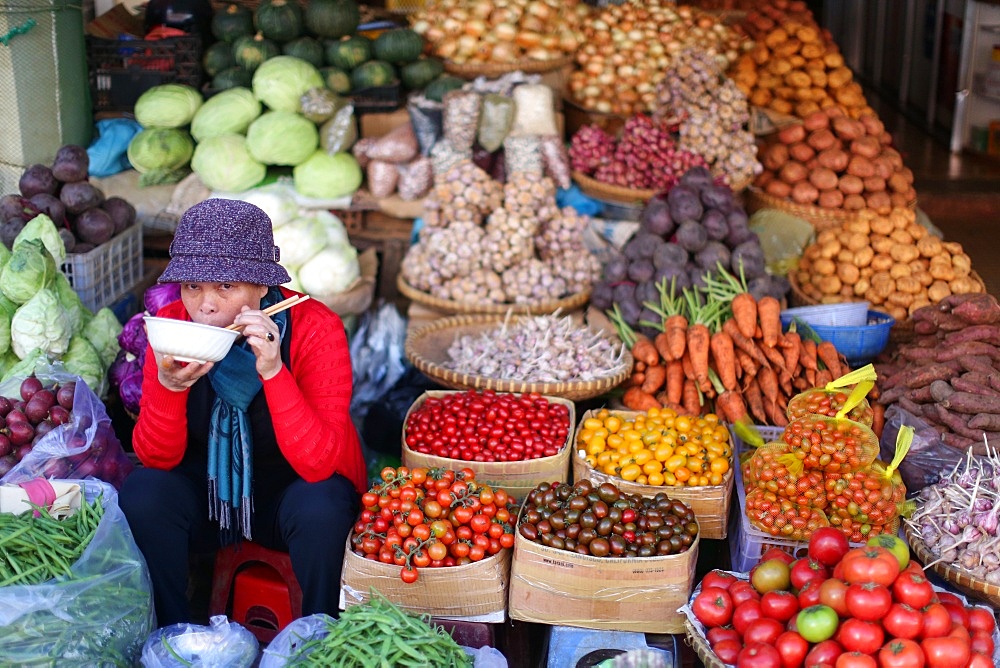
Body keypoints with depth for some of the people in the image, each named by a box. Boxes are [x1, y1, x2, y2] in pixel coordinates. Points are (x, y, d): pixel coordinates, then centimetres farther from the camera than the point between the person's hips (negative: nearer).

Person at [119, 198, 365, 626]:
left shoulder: (314, 328, -23)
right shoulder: (172, 323, -14)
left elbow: (318, 462, -30)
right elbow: (156, 457, -15)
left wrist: (272, 370, -41)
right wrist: (169, 385, -34)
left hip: (291, 491, -2)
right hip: (206, 490, 3)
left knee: (319, 506, -33)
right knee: (142, 492, -24)